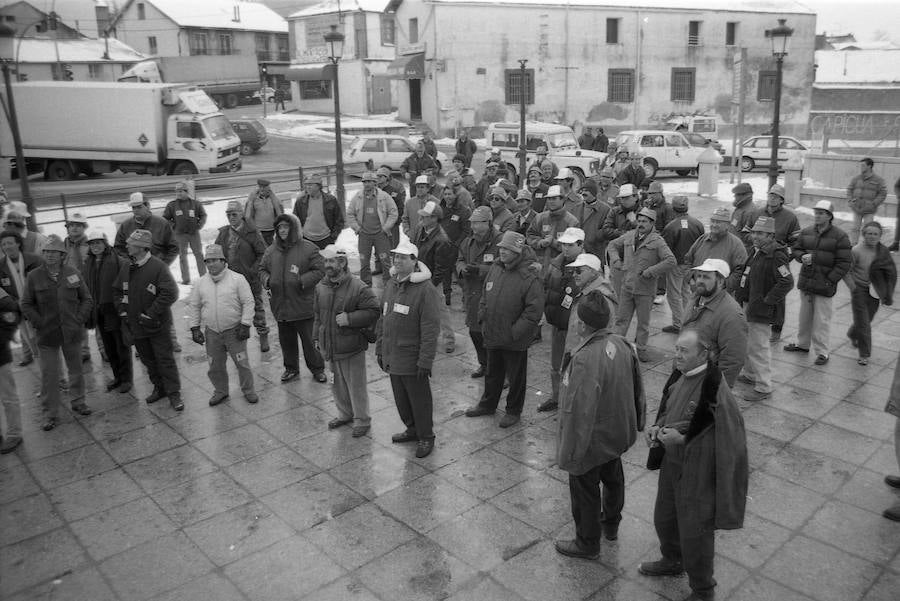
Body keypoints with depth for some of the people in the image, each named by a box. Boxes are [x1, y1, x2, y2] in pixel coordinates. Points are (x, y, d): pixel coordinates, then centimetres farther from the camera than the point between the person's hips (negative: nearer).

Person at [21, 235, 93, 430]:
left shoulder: (73, 273, -2)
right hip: (46, 335, -1)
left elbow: (86, 299, 6)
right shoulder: (34, 276, -5)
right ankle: (50, 414, 15)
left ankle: (78, 402, 33)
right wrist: (40, 323, -9)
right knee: (49, 375, 4)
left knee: (76, 370, 15)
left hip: (72, 333, 1)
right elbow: (26, 305, 0)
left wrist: (79, 320, -4)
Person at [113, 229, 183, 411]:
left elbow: (170, 293, -23)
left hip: (157, 326, -7)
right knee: (148, 360, 17)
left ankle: (174, 394, 8)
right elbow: (117, 291, 19)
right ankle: (159, 388, 33)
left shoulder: (158, 267, -16)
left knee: (165, 360, -1)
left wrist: (150, 315, -20)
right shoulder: (127, 268, 5)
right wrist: (122, 311, 4)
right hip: (135, 326, 7)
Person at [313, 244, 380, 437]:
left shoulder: (358, 288, -17)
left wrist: (349, 318, -24)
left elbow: (374, 312, -17)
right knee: (337, 384, 20)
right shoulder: (321, 287, 4)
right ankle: (345, 414, 40)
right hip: (329, 347, 6)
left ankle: (362, 420, 22)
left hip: (352, 348, -6)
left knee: (356, 385, 5)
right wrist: (317, 336, 15)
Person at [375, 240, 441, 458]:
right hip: (391, 356, 8)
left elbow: (430, 329, -20)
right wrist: (379, 348, 14)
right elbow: (382, 319, 15)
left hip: (412, 359, -8)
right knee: (400, 398, 20)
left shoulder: (425, 290, -18)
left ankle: (426, 437, 24)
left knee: (419, 400, 7)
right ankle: (412, 429, 40)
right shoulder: (391, 284, 8)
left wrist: (425, 361, -21)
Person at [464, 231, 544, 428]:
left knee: (516, 377, 13)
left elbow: (534, 309, -22)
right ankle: (487, 404, 42)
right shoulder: (495, 269, 2)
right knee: (493, 373, 24)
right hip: (493, 336, 7)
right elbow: (485, 297, 15)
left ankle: (513, 411, 31)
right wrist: (483, 319, 5)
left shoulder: (529, 277, -20)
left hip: (515, 341, -6)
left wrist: (515, 332, -20)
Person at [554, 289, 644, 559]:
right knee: (613, 477, 29)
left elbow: (579, 410, -31)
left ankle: (588, 544, 34)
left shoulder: (585, 359, -35)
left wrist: (570, 453, -21)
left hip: (592, 438, -8)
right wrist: (637, 421, 20)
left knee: (585, 490, 14)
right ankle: (611, 525, 53)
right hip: (618, 432, 8)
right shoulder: (622, 344, -9)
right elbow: (637, 387, 4)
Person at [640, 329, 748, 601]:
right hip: (672, 461, 8)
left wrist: (682, 439, -25)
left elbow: (726, 437, -22)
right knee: (664, 518, 25)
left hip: (698, 470, -8)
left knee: (694, 532, 9)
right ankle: (672, 561, 53)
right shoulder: (679, 376, -4)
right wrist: (658, 427, -7)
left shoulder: (714, 389, -27)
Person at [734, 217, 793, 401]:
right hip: (748, 305, 10)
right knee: (746, 342, 22)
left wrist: (766, 302, -22)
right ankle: (749, 374, 40)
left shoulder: (776, 256, -20)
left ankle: (763, 388, 7)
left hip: (760, 310, -10)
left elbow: (787, 282, -27)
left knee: (758, 347, -3)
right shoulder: (757, 251, 10)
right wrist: (740, 294, 16)